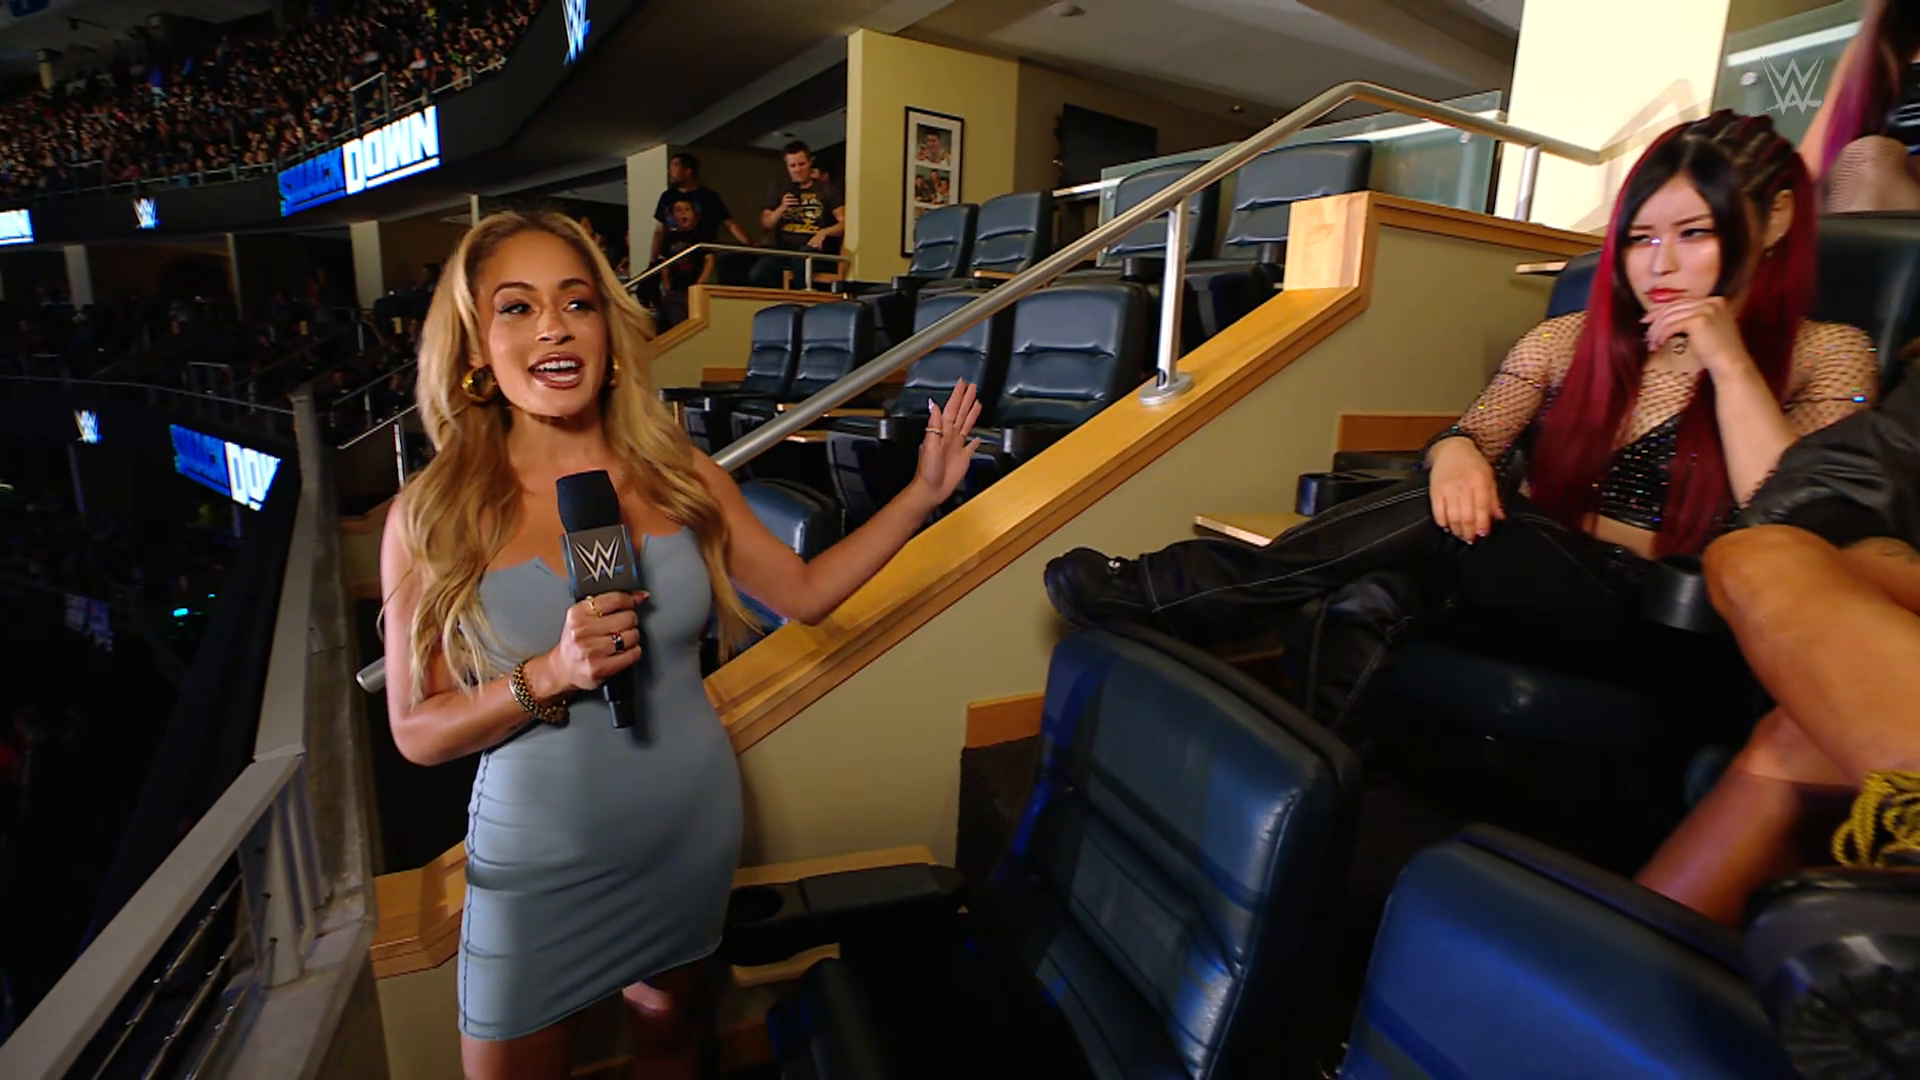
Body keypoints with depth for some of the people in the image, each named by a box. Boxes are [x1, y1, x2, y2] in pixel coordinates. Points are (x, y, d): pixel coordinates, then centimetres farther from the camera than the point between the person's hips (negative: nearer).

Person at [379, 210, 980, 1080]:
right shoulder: (432, 516, -13)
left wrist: (923, 493, -3)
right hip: (538, 863, -1)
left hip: (691, 835, 2)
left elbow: (803, 593, 0)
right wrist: (550, 675, -27)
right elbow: (416, 731, -9)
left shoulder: (680, 477, -8)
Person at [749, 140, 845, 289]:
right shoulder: (778, 188, 17)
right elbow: (765, 225, 14)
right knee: (754, 277, -27)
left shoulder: (826, 188, 11)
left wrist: (824, 233, -15)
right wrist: (781, 208, -4)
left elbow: (844, 223, 3)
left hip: (812, 250, -2)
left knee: (801, 258, -39)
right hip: (783, 248, 2)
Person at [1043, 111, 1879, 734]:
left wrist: (1729, 364, -13)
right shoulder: (1569, 341, 15)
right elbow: (1471, 436, 2)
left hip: (1654, 632, -3)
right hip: (1523, 588, 3)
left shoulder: (1826, 358, 5)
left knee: (1446, 524, -32)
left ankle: (1161, 597, -29)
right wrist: (1456, 452, -23)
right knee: (1373, 599, -32)